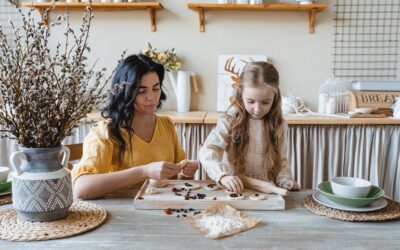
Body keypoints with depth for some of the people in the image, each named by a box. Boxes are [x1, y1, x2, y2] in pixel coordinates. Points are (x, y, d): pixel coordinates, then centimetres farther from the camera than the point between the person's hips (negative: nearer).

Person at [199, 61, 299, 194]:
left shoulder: (278, 125, 3)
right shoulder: (229, 121, -9)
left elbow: (280, 159, 12)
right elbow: (207, 152, -17)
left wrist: (285, 179, -6)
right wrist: (223, 176, -33)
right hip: (234, 189, -2)